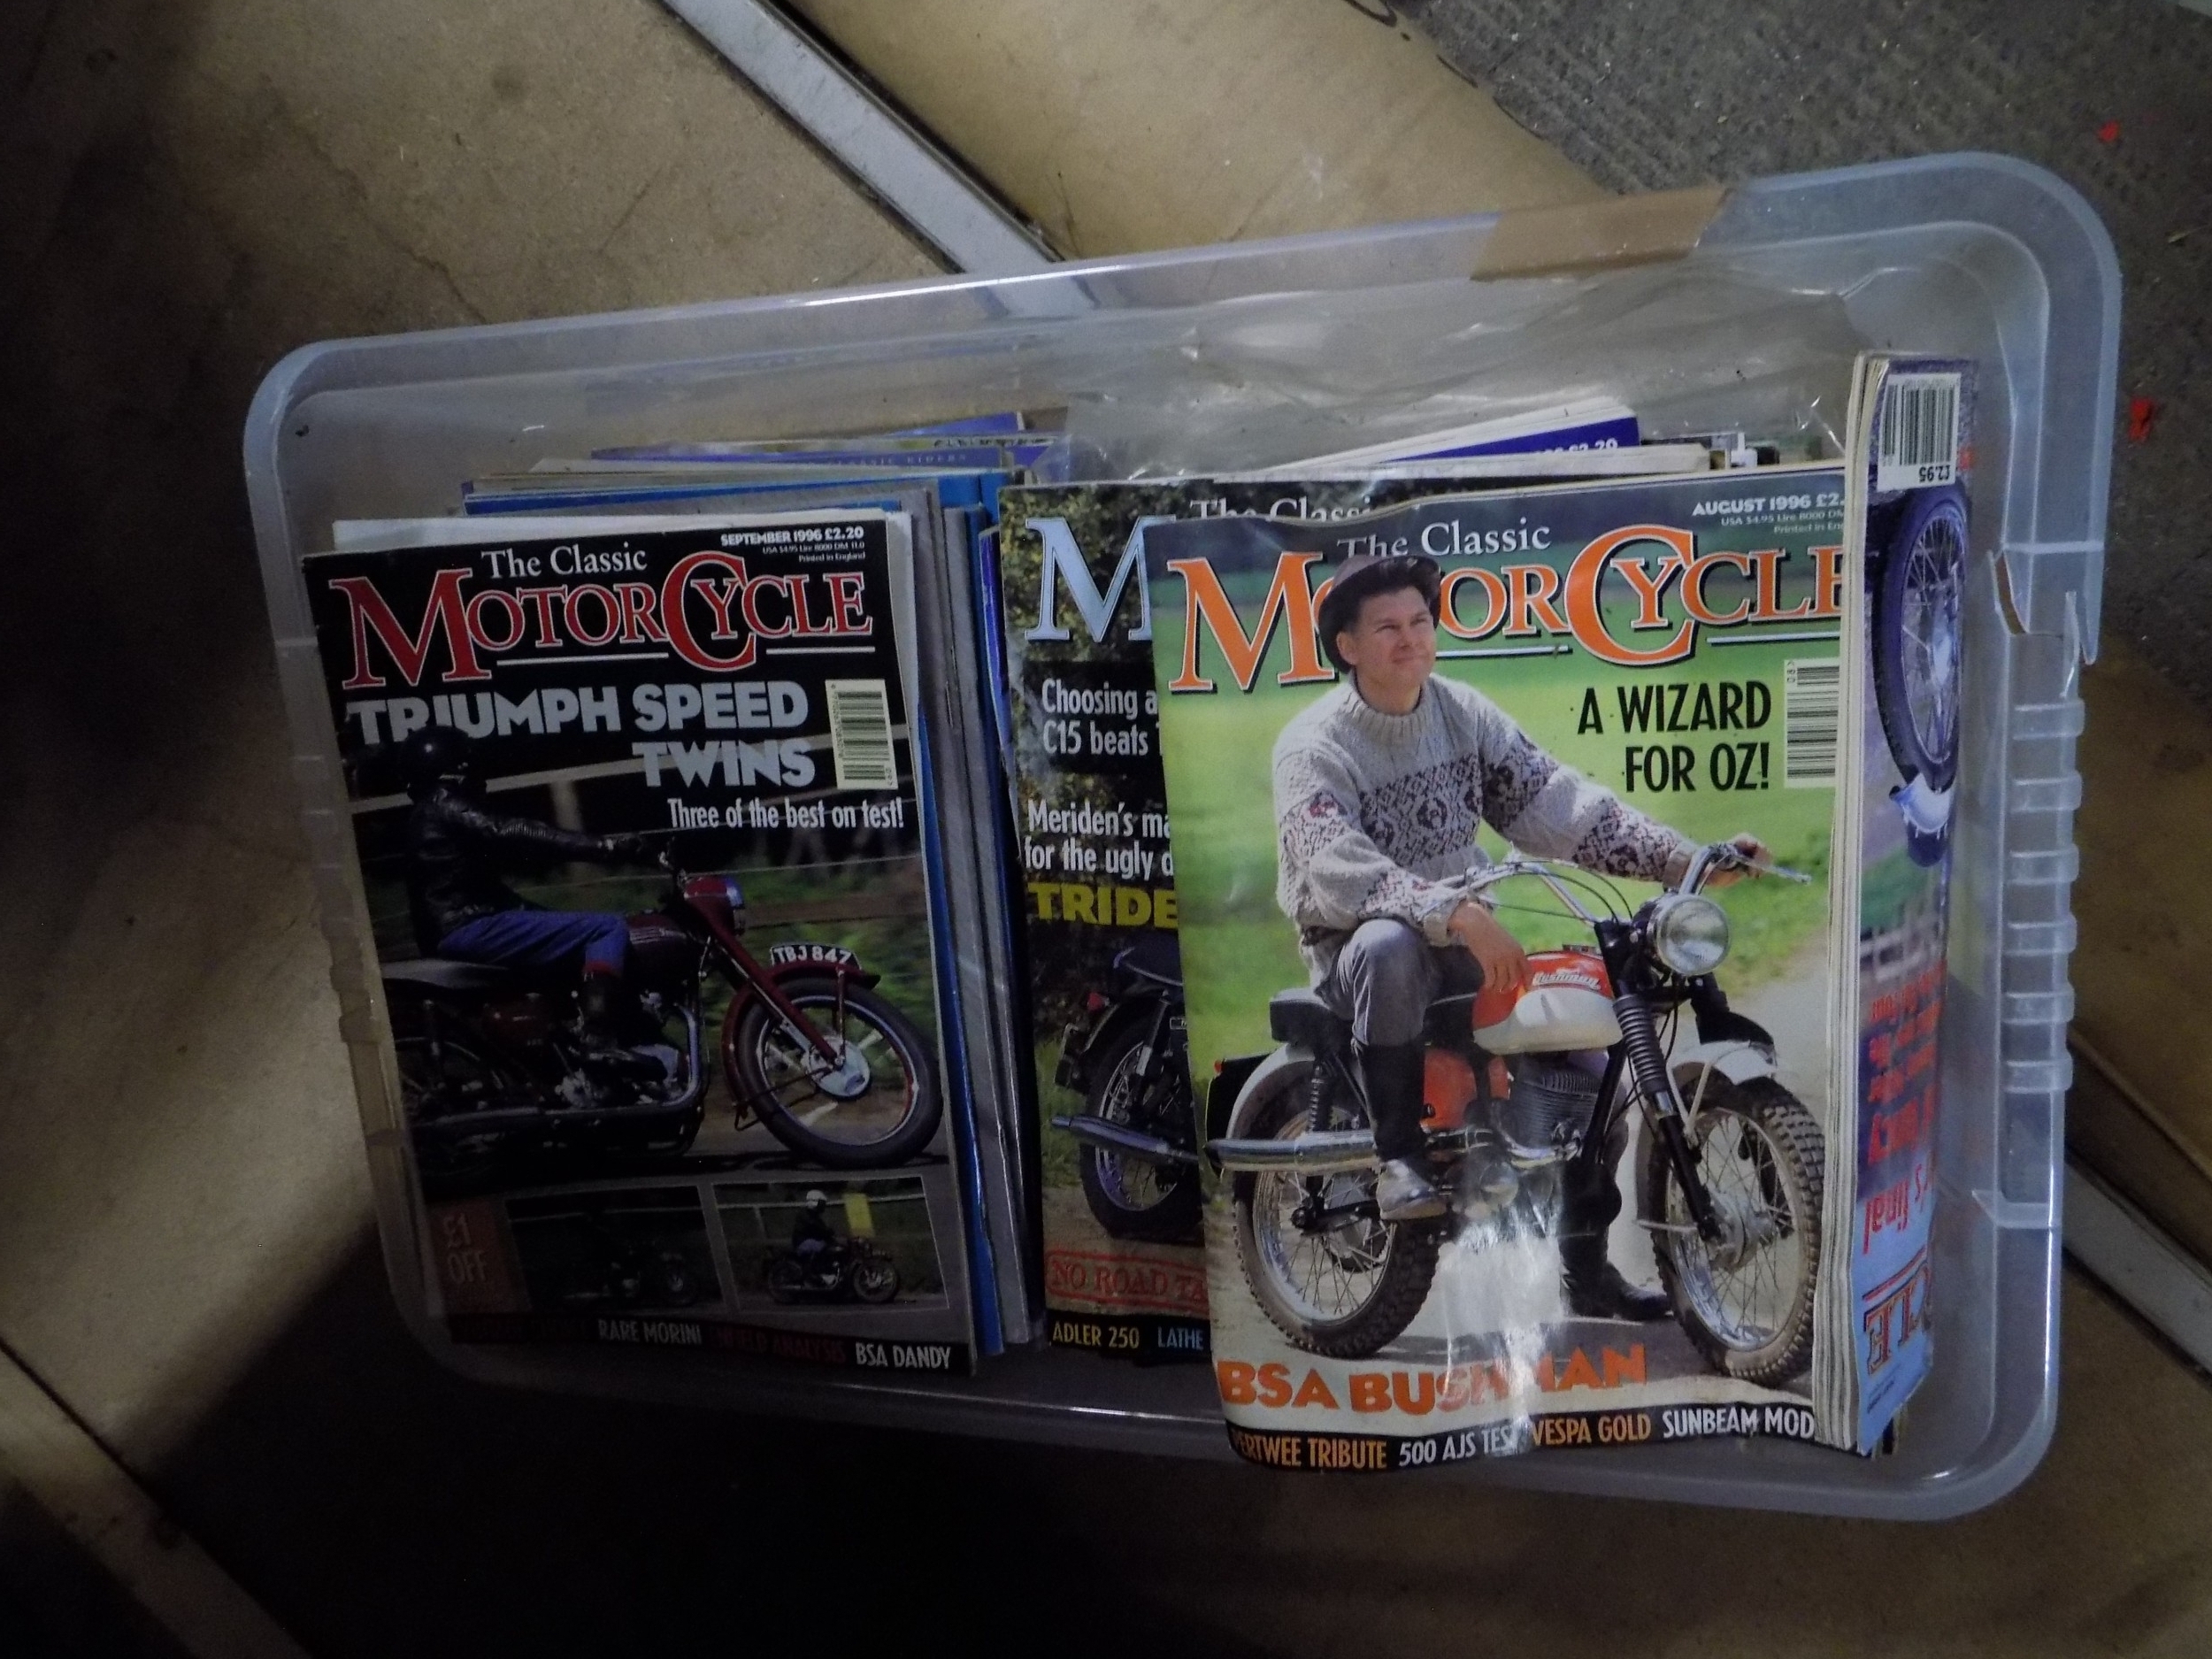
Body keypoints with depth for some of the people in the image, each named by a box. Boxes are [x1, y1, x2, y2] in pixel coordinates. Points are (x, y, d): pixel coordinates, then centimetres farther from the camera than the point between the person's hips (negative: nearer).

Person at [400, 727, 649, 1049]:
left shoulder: (426, 817, 24)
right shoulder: (445, 809, -8)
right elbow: (516, 834, -23)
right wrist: (603, 846, -29)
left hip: (451, 934, 11)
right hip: (469, 930, -11)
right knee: (610, 928, -17)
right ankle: (601, 1046, -30)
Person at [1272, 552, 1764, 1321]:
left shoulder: (1464, 712, 4)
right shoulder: (1313, 745, -14)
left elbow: (1556, 802, -1)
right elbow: (1335, 870, -29)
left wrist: (1685, 858, -12)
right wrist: (1455, 913, -42)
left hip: (1469, 940, 6)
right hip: (1356, 949, -5)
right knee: (1390, 948, -41)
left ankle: (1587, 1270, 19)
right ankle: (1398, 1153, -23)